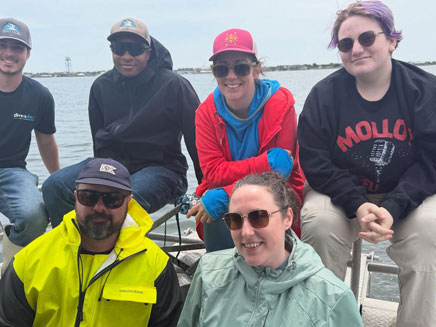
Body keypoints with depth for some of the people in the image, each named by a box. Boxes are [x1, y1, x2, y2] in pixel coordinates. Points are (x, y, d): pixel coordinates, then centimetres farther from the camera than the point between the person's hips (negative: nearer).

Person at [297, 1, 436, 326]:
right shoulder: (324, 94, -8)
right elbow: (314, 162, -10)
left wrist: (393, 208, -26)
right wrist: (357, 205, -25)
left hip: (407, 194, 1)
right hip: (341, 191, 0)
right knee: (319, 222, -28)